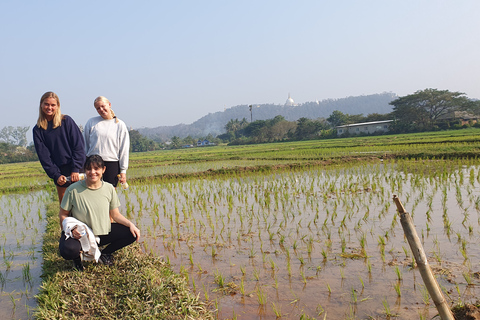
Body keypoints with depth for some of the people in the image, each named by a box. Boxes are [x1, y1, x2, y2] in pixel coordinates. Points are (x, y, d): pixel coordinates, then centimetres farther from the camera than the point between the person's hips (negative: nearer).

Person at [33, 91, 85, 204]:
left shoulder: (66, 121, 0)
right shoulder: (37, 130, 6)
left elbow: (79, 146, -3)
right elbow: (43, 155, 3)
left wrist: (76, 169, -11)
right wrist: (55, 175, -7)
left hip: (76, 170, -2)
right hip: (59, 172, 2)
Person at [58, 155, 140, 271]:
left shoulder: (109, 189, -3)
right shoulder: (74, 189, -13)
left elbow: (115, 215, 4)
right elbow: (63, 214, -3)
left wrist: (130, 224, -13)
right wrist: (72, 228, -22)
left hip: (103, 232, 4)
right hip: (79, 234, -3)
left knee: (132, 234, -11)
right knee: (68, 251, -35)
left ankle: (104, 253, 12)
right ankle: (78, 256, 6)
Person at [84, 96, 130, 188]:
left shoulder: (120, 125, 5)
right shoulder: (91, 122, 7)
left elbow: (124, 150, 5)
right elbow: (85, 144, 13)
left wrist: (123, 170, 2)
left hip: (112, 165, -1)